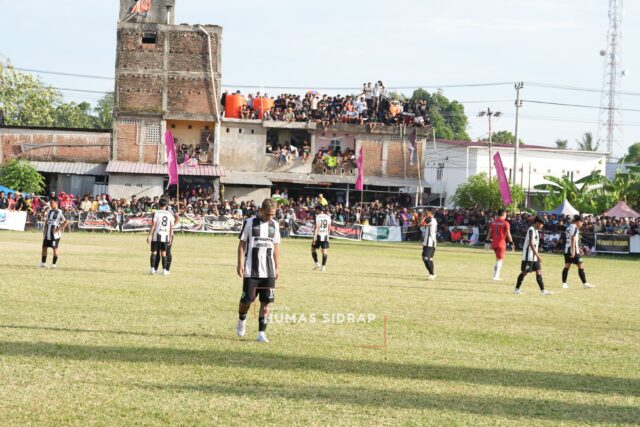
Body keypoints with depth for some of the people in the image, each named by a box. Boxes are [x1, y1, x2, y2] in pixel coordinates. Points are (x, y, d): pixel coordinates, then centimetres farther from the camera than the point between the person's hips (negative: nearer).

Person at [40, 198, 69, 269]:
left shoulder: (59, 212, -10)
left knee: (55, 248, 0)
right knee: (44, 247, 7)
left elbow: (66, 221, -16)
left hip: (55, 234, -7)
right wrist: (45, 229, 12)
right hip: (47, 234, 7)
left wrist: (60, 228, -18)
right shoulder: (49, 211, 11)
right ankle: (43, 263, 16)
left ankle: (54, 264, 8)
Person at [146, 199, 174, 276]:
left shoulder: (157, 213, -4)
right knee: (163, 253, 10)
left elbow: (153, 225, -9)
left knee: (154, 252, 3)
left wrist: (149, 235, -7)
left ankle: (152, 269, -4)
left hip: (157, 235, -3)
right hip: (165, 235, 3)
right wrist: (170, 238, 15)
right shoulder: (170, 214, 6)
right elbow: (171, 228, 7)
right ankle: (164, 270, 8)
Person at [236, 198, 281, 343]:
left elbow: (276, 247, 14)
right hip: (251, 270, -3)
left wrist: (277, 267, 11)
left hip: (269, 271, 3)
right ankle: (241, 320, 30)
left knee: (266, 301, -1)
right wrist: (240, 264, -7)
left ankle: (262, 333, 3)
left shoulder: (275, 225, 8)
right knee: (247, 300, 0)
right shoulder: (250, 223, -3)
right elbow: (242, 244, 0)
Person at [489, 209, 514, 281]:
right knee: (500, 260, -1)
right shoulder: (505, 223, -8)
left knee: (498, 259, 20)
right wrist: (511, 243, -4)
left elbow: (489, 233, 9)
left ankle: (496, 275, 20)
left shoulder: (493, 223, 7)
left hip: (494, 243, 6)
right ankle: (496, 276, -7)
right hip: (501, 244, -6)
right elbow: (508, 234, -10)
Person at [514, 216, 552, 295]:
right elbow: (531, 243, -24)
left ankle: (542, 290, 2)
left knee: (539, 272, 4)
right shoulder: (531, 230, -15)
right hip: (528, 256, -9)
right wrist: (537, 255, -27)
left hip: (534, 256, 9)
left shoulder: (536, 230, 14)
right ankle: (516, 289, 8)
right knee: (524, 272, -2)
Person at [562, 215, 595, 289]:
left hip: (567, 250, 9)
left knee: (567, 266, 10)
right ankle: (585, 284, -3)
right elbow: (573, 239, -20)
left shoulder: (569, 227, 16)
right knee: (581, 266, -3)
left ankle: (564, 283, 8)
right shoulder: (575, 228, -12)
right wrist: (573, 251, -24)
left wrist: (578, 249, 29)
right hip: (573, 250, -9)